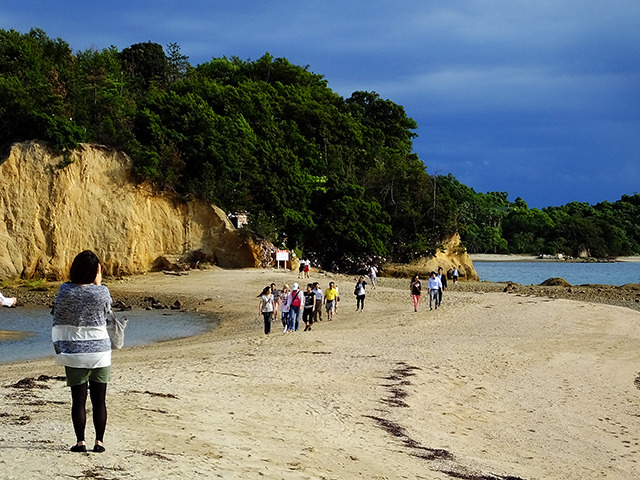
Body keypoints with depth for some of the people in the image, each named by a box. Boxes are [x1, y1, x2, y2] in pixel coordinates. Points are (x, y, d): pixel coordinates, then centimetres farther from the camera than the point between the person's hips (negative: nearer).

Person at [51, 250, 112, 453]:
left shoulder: (65, 291, -7)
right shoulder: (102, 292, -9)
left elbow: (58, 322, -1)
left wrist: (59, 349, 10)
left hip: (74, 353, 0)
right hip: (100, 352, 0)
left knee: (78, 399, 6)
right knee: (99, 400, 8)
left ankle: (80, 442, 6)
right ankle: (99, 441, 10)